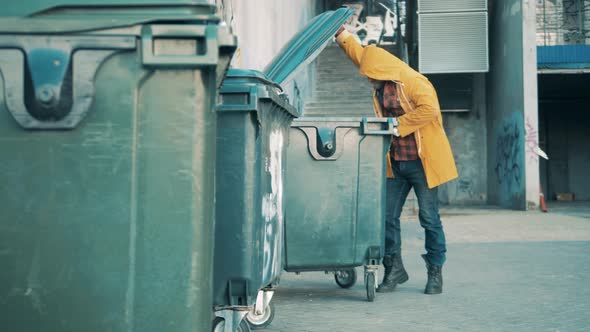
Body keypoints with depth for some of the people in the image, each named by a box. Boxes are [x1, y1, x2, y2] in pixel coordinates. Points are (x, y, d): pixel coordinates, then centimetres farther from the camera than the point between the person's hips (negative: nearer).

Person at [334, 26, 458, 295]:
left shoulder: (413, 82, -13)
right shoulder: (380, 86, 11)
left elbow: (429, 109, -29)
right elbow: (359, 52, 24)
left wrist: (397, 125, -25)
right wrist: (340, 32, 23)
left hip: (422, 162, -8)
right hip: (395, 163, 8)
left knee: (429, 218, -1)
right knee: (387, 217, 7)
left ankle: (435, 272, 10)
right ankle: (394, 269, 19)